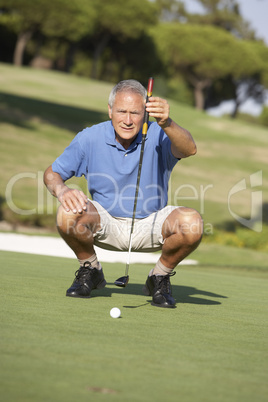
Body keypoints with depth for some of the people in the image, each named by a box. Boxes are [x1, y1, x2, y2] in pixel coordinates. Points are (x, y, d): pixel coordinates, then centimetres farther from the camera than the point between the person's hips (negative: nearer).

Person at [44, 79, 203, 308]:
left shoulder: (158, 136, -17)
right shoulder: (90, 138, -10)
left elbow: (189, 149, -39)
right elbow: (52, 173, -1)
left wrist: (166, 124, -59)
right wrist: (62, 190, -25)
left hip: (150, 225, -1)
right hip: (106, 224, 1)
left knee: (191, 222, -30)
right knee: (68, 214, -31)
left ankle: (160, 278, 0)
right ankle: (90, 270, 1)